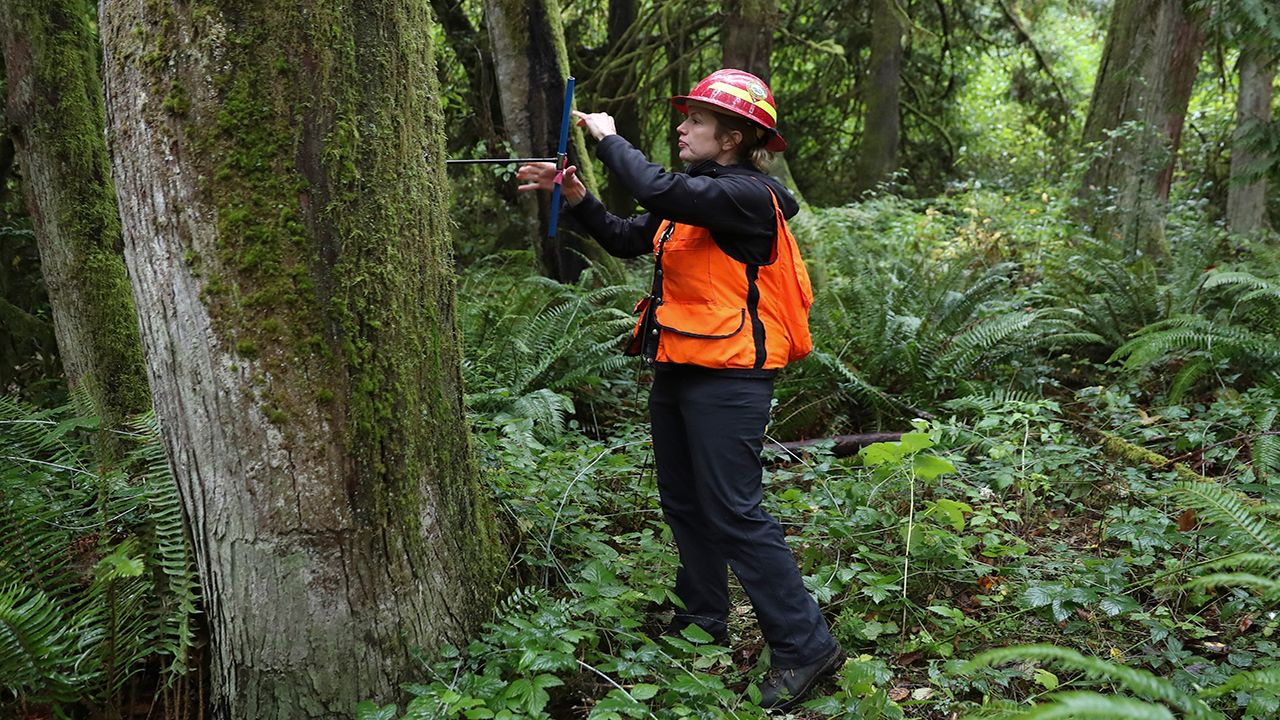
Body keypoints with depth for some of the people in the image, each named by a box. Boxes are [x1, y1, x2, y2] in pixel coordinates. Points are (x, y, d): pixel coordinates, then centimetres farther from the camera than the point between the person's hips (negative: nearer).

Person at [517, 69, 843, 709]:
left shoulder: (746, 194, -16)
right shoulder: (696, 193, 14)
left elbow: (659, 192, -30)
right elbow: (628, 239, 16)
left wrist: (608, 137, -15)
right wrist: (576, 197, 3)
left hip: (727, 376, -10)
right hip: (677, 369, 10)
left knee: (733, 514, -8)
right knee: (683, 504, 18)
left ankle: (804, 645, 2)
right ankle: (703, 621, 35)